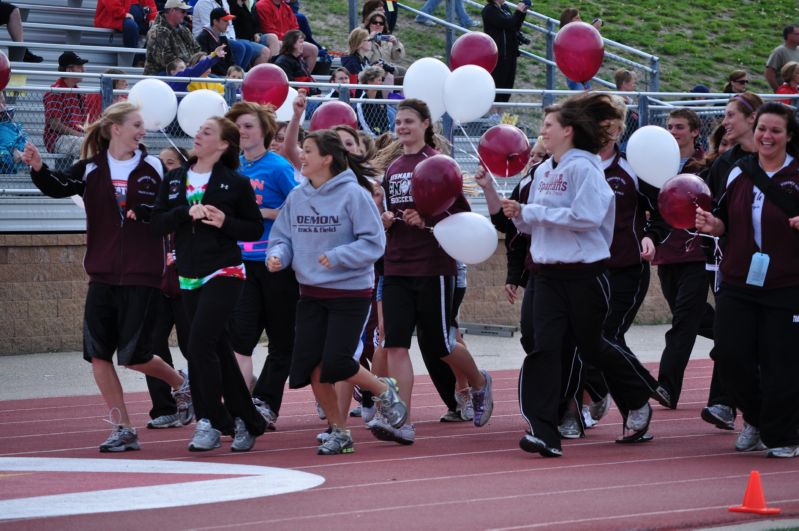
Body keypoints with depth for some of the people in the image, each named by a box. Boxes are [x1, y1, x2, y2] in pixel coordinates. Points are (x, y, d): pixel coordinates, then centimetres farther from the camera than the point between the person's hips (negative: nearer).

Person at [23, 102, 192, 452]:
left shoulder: (152, 167, 1)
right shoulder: (92, 168, 3)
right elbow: (58, 187, -9)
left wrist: (144, 213, -13)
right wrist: (38, 168, -27)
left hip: (141, 275, -3)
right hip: (103, 275, 3)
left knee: (133, 356, -4)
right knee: (97, 354, -1)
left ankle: (180, 381, 27)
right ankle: (123, 430, 8)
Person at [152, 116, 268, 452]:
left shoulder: (236, 183, -3)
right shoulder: (174, 180, 10)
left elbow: (255, 229, 0)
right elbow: (158, 223, 3)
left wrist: (225, 222, -16)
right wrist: (187, 212, -13)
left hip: (224, 274, -6)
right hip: (190, 277, 6)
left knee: (200, 345, -17)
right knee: (219, 352, 9)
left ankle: (210, 423, -8)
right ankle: (246, 421, 19)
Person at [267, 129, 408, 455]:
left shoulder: (353, 194, -12)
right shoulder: (296, 197, 4)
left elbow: (374, 243, -13)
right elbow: (282, 237, 10)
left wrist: (337, 257, -25)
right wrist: (277, 256, -12)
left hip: (350, 292, -6)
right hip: (311, 293, 6)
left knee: (336, 364, -13)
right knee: (310, 367, -1)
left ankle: (384, 391, 18)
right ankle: (338, 432, 16)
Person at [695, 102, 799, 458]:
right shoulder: (739, 173, 9)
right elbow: (727, 223, 18)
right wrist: (710, 224, -3)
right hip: (739, 282, 4)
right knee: (731, 354, 0)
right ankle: (756, 419, 24)